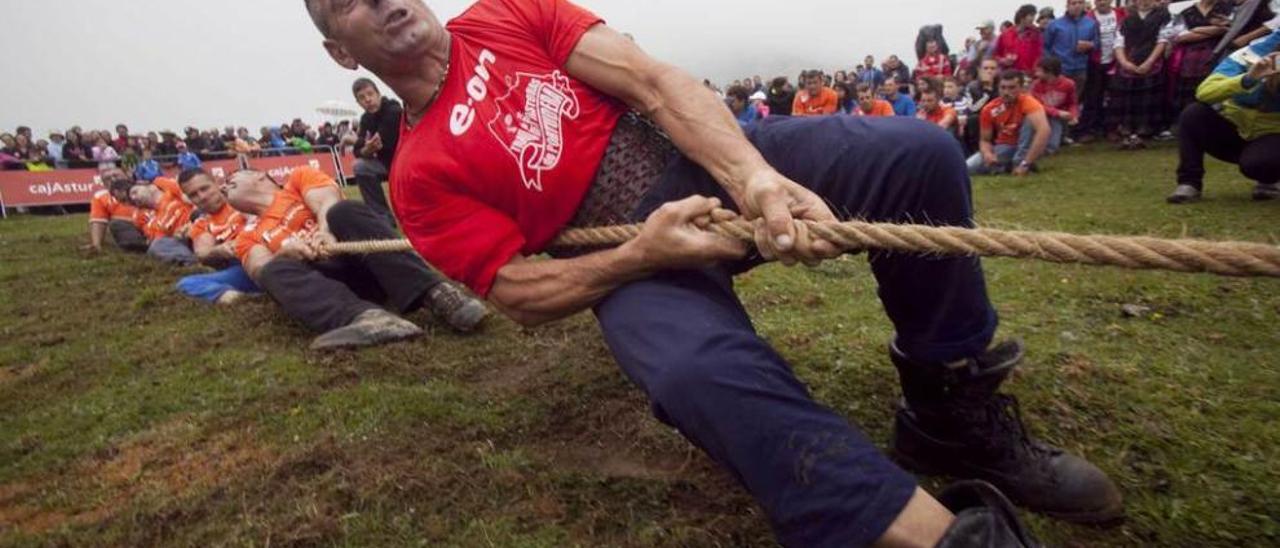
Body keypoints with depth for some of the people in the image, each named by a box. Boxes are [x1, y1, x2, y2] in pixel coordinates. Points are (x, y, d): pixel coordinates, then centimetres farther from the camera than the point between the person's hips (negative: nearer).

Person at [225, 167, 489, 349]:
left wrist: (326, 232, -22)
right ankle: (366, 316, -57)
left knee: (344, 211, -29)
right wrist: (285, 250, -15)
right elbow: (263, 271, 8)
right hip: (323, 277, 2)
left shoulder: (300, 177, 22)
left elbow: (328, 203, 0)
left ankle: (436, 294, -48)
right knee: (278, 270, -27)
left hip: (359, 256, -2)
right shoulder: (249, 239, 29)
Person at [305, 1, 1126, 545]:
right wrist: (643, 255, -22)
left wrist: (756, 176, -24)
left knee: (916, 152, -15)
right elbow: (518, 292, -4)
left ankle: (956, 412, 1)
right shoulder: (421, 175, 2)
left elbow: (648, 80, -6)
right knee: (702, 373, -37)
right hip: (633, 258, -3)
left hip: (709, 158, 4)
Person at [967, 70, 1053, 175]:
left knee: (1030, 120, -30)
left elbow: (1044, 130, -37)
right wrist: (987, 154, -27)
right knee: (969, 167, -22)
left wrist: (1026, 163, -43)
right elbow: (985, 140, -1)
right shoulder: (989, 109, -9)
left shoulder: (1028, 102, -21)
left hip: (1026, 147, -2)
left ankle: (1020, 162, -23)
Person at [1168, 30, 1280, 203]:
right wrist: (1247, 79, -43)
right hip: (1232, 128, 1)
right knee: (1194, 113, -28)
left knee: (1256, 163, -35)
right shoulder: (1249, 57, -16)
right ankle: (1189, 182, -18)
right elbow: (1203, 93, -33)